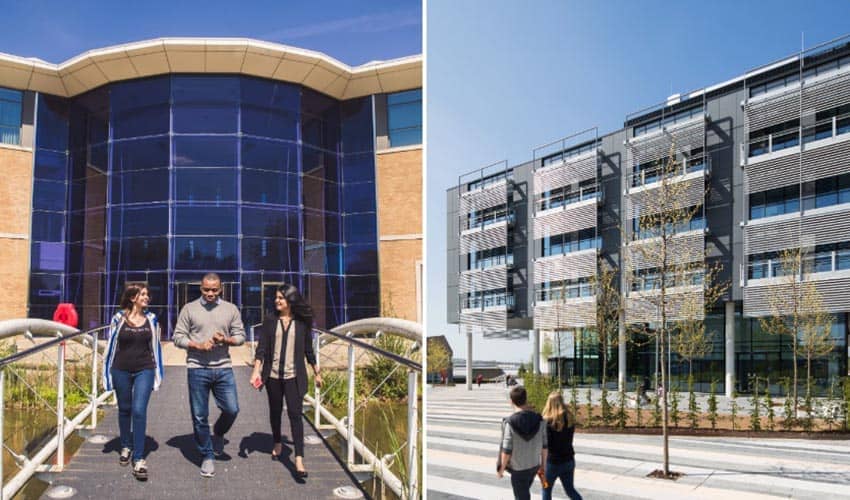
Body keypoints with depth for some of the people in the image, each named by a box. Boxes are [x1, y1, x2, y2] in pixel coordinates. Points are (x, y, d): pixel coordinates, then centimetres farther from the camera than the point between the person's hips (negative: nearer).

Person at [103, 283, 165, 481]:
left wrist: (158, 374, 8)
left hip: (144, 371, 0)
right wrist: (107, 375, 2)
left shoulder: (151, 319, 1)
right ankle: (126, 447, 36)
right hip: (121, 371, 0)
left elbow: (155, 347, 7)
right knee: (124, 410, 14)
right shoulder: (118, 318, -4)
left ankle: (139, 459, -7)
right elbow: (110, 346, 2)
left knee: (139, 411, -10)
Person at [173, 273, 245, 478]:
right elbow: (178, 337, 1)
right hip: (197, 369, -1)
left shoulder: (231, 309, 8)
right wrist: (198, 345, -14)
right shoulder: (189, 309, 3)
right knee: (200, 417, 4)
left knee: (231, 409, -2)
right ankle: (207, 456, 18)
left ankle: (218, 433, 30)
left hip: (223, 368, 1)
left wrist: (226, 340, -12)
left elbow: (240, 336, 9)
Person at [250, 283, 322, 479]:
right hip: (273, 375, 2)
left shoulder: (302, 323, 1)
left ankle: (299, 459, -15)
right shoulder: (270, 322, 2)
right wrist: (256, 371, -15)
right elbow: (261, 349, -3)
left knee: (295, 414, -11)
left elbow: (308, 350, 9)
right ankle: (277, 444, 40)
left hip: (293, 376, -2)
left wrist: (317, 373, 14)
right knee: (275, 412, 16)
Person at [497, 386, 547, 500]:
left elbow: (506, 451, -19)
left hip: (518, 469, -5)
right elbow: (544, 445, -2)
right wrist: (543, 464, 12)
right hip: (535, 465, 5)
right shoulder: (539, 419, -10)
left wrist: (501, 469, -4)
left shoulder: (510, 422, -23)